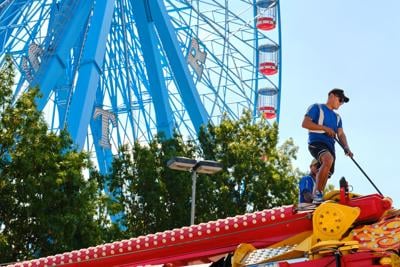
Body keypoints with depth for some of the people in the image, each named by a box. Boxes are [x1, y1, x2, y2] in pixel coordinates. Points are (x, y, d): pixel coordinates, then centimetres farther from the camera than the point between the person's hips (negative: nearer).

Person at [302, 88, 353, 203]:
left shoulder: (337, 117, 28)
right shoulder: (316, 108, 8)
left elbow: (341, 134, 16)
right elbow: (305, 123, -4)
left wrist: (346, 147, -5)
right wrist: (325, 128, -11)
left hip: (330, 146, 8)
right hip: (316, 143, -8)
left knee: (325, 176, 0)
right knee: (328, 159, -34)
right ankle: (317, 193, -32)